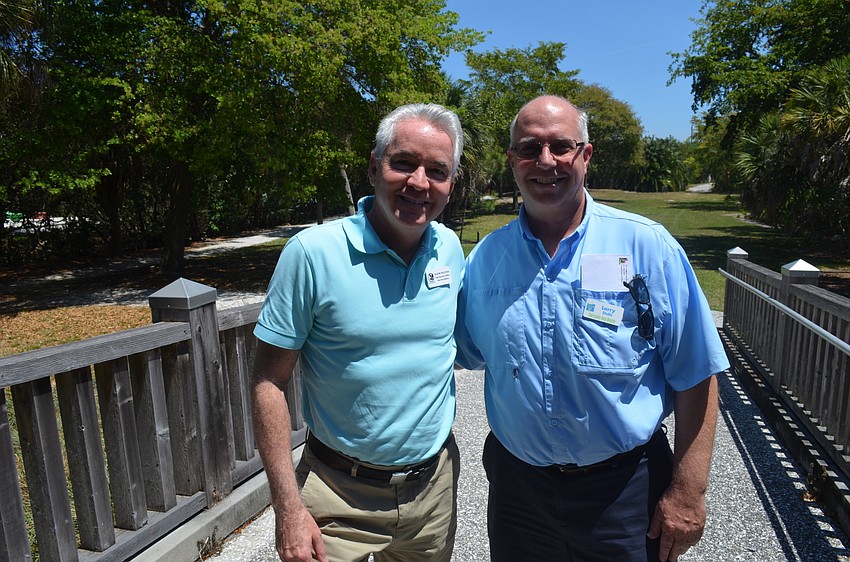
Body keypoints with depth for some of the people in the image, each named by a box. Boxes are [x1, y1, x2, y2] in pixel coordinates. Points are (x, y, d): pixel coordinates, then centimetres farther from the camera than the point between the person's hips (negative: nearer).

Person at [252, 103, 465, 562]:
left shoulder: (451, 249, -3)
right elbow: (269, 381, -13)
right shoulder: (313, 253, -17)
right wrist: (288, 508, -14)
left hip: (435, 484, 5)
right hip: (341, 497, -4)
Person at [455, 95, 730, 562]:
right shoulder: (485, 257, -3)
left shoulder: (648, 245, -11)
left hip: (625, 487, -2)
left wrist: (688, 493, -8)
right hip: (517, 483, 3)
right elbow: (466, 353, 10)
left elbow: (695, 379, -8)